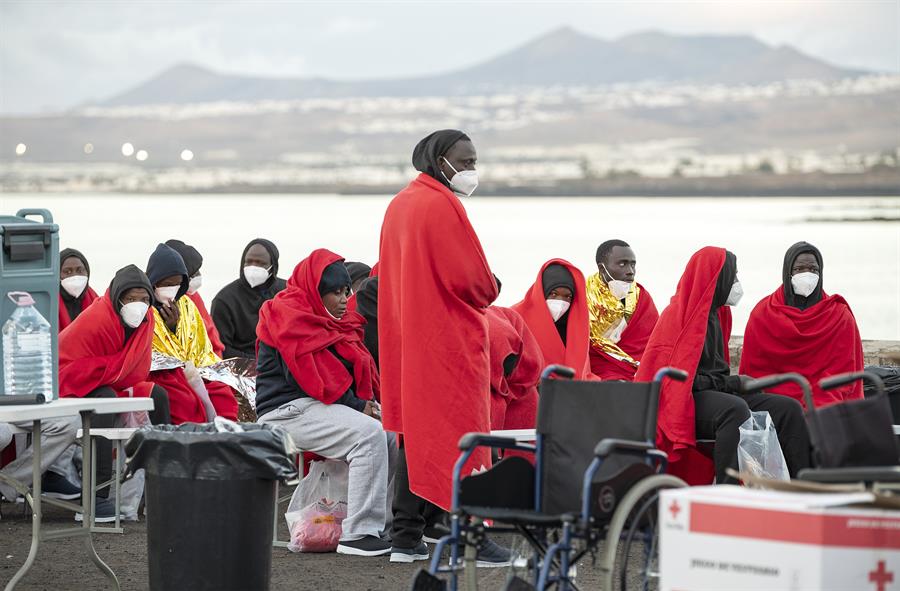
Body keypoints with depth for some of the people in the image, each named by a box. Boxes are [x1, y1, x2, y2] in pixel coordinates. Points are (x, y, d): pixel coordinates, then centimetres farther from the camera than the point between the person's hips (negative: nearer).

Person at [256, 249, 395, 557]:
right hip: (289, 410, -10)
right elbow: (304, 374, -17)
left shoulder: (335, 322, 21)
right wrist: (357, 405, -15)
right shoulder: (289, 316, -8)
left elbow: (356, 367, 21)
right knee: (369, 434, -27)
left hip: (316, 406, 10)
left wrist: (367, 401, -1)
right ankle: (357, 535, -30)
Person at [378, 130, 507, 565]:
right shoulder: (443, 205, -15)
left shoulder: (399, 204, 13)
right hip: (450, 342, -9)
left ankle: (405, 538, 12)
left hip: (407, 341, 9)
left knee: (416, 434, 12)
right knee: (461, 438, -5)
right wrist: (489, 289, 3)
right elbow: (475, 281, -19)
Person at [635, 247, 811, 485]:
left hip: (716, 392, 9)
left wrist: (735, 382, 6)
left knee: (789, 409, -9)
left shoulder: (715, 314, 18)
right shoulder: (678, 316, -10)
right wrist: (733, 383, -11)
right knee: (736, 410, -39)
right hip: (688, 403, -9)